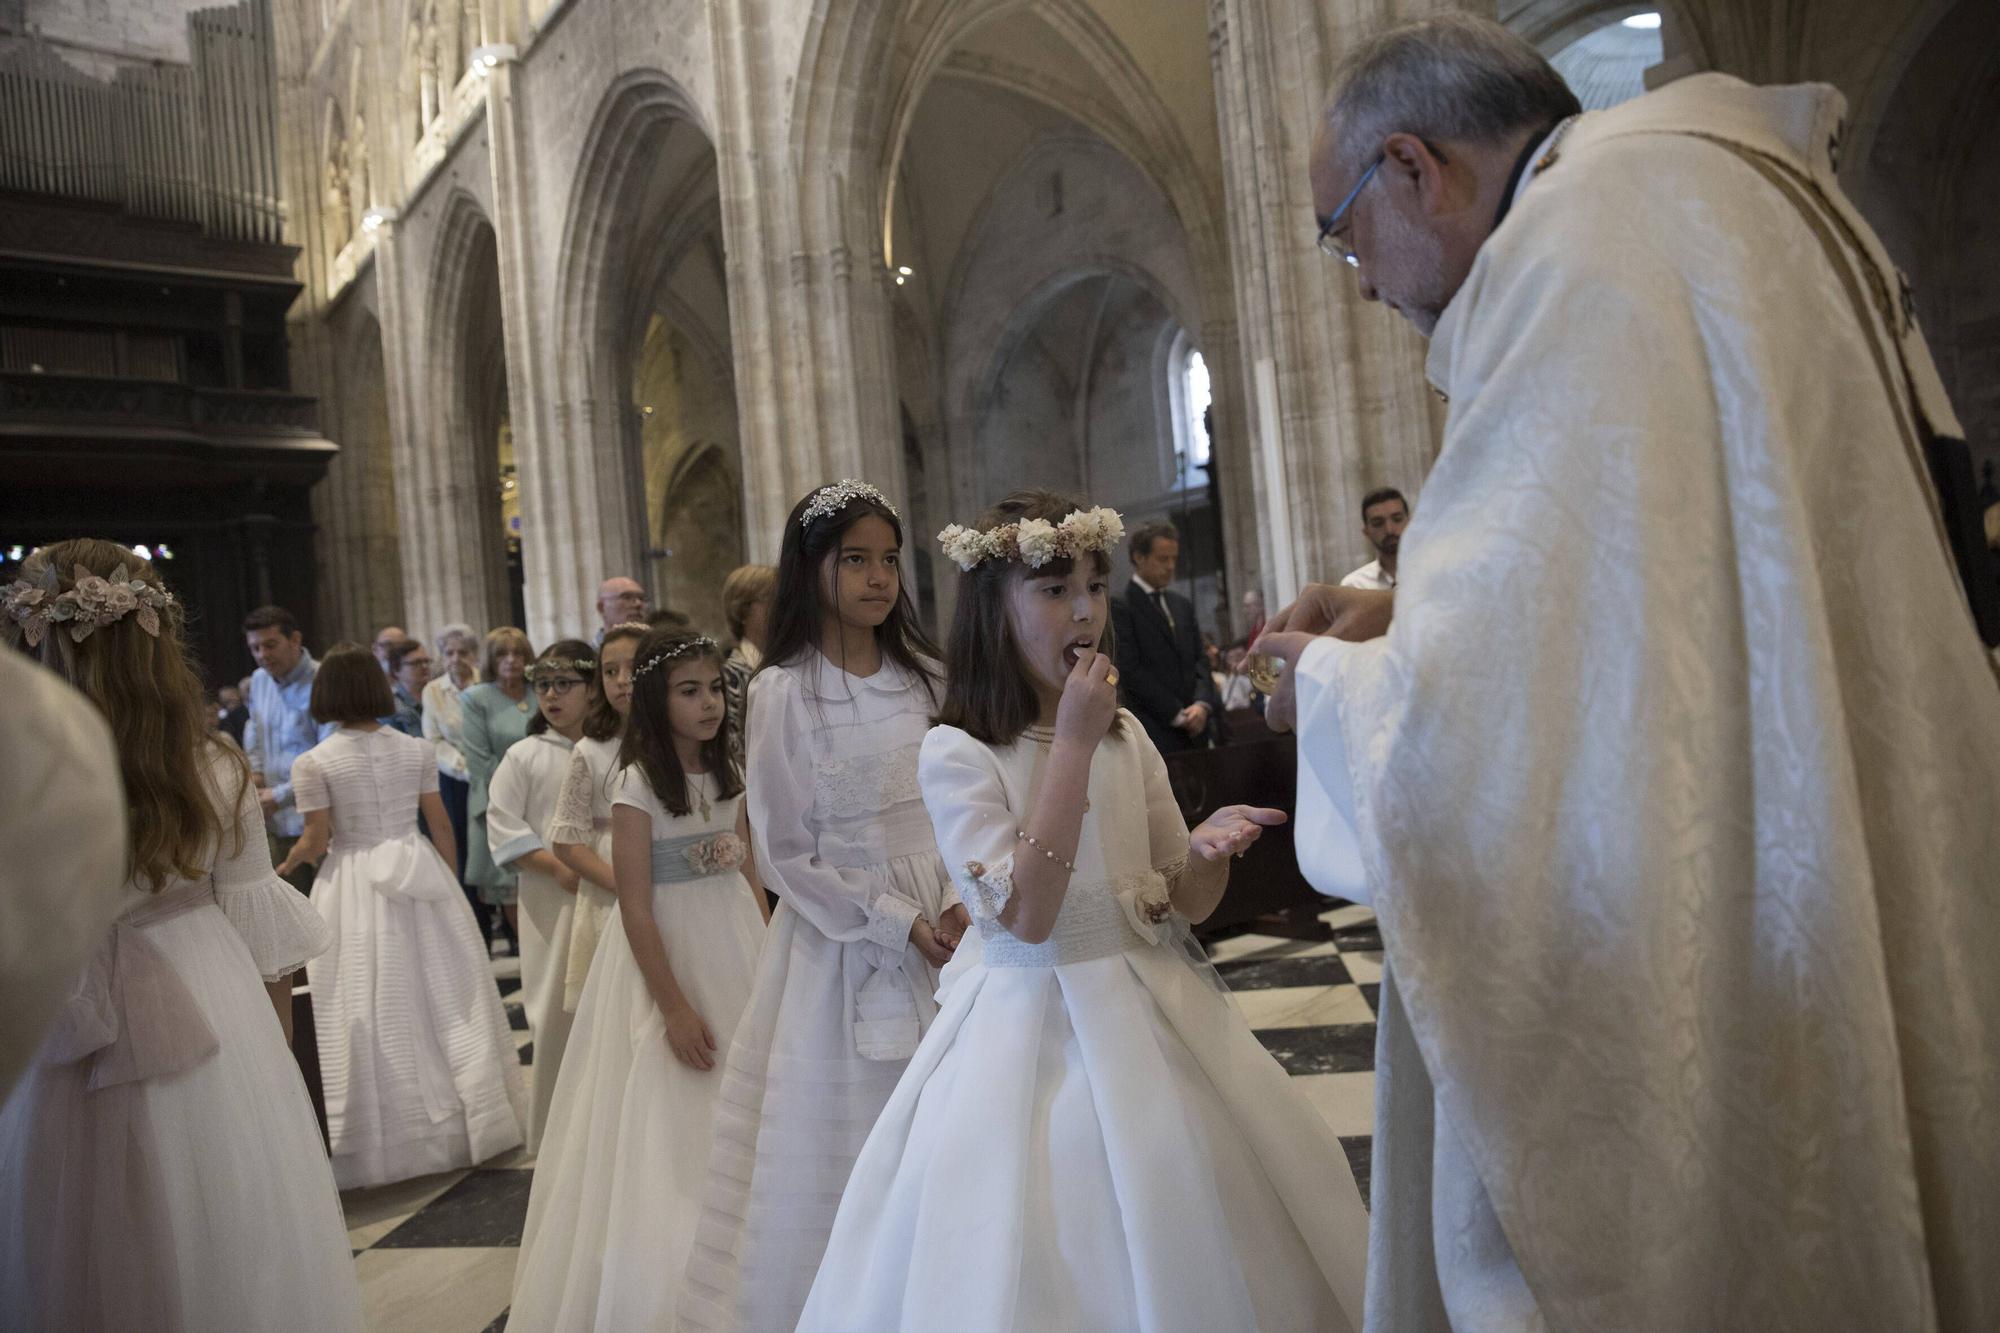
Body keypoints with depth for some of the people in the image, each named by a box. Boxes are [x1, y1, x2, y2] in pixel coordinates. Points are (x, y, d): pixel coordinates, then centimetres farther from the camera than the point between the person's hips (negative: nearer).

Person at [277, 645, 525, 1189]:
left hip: (355, 889, -3)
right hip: (420, 878, 3)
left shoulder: (313, 763, -9)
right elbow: (441, 826, 4)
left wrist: (287, 864, 15)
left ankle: (392, 1140, 14)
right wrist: (449, 884, 15)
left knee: (372, 1010, 5)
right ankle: (464, 1120, 23)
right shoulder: (416, 750, 0)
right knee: (443, 997, 12)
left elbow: (316, 842, -7)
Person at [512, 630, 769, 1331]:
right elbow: (636, 907, -15)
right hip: (668, 957, -6)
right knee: (672, 1124, 4)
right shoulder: (638, 785, -14)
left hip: (738, 950, 6)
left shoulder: (729, 776, 4)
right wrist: (676, 1007, -16)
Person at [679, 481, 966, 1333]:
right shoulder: (783, 692, -7)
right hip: (843, 941, -3)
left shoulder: (924, 676, 4)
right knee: (843, 1138, 5)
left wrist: (958, 907, -9)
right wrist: (899, 923, -12)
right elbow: (787, 855, -8)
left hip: (944, 932, 4)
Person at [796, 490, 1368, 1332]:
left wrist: (1208, 849, -17)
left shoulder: (1126, 734, 3)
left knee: (1183, 1245, 13)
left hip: (1153, 1017, 5)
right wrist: (1072, 743, -22)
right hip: (1036, 1032, -5)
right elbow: (1026, 916, -22)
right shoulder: (956, 753, -12)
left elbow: (1183, 902, 7)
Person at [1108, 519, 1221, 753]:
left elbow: (1199, 659, 15)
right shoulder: (1120, 608, -4)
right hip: (1156, 734, -6)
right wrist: (1177, 714, -10)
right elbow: (1131, 671, -10)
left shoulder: (1183, 605, 18)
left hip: (1196, 729, 6)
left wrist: (1203, 703, -4)